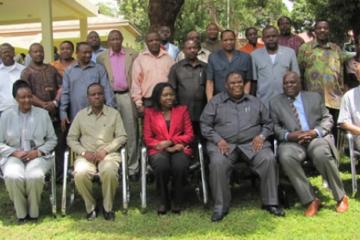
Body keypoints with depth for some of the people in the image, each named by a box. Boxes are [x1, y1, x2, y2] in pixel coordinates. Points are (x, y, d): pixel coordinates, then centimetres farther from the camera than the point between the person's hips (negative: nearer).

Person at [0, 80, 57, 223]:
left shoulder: (43, 114, 6)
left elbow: (52, 140, 8)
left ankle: (33, 212, -8)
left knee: (35, 176, -34)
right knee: (12, 177, -33)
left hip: (38, 156, 0)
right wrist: (15, 152, -11)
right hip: (14, 156, 1)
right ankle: (21, 213, -9)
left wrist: (38, 152, -9)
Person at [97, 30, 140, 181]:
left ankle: (132, 168, 10)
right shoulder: (101, 57, 7)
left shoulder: (133, 55, 5)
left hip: (127, 96, 0)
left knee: (130, 133, 3)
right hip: (110, 97, 1)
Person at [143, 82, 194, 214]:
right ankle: (163, 201, -13)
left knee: (180, 165, -34)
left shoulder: (182, 110, 16)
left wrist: (170, 142, -8)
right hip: (158, 150, -1)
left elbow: (189, 135, 8)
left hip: (179, 149, 1)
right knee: (161, 165, -36)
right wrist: (166, 148, -9)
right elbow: (147, 139, 6)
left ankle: (177, 200, -11)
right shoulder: (149, 112, 13)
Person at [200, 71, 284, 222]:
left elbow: (267, 122, 20)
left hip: (252, 143, 2)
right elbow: (205, 124, 6)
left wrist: (261, 136, -1)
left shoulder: (255, 102, 19)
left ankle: (270, 202, -11)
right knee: (217, 163, -32)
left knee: (269, 160, -25)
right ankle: (220, 206, -18)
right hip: (224, 144, -1)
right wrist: (218, 140, -9)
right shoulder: (215, 101, 12)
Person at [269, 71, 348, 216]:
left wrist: (315, 132, -9)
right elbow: (275, 127, 7)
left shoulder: (314, 97, 17)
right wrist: (289, 135, -14)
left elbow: (328, 119, 12)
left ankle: (341, 197, -12)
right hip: (292, 142, 0)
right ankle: (311, 200, -23)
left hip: (316, 138, 0)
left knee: (322, 155, -35)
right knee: (286, 157, -35)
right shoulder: (275, 103, 15)